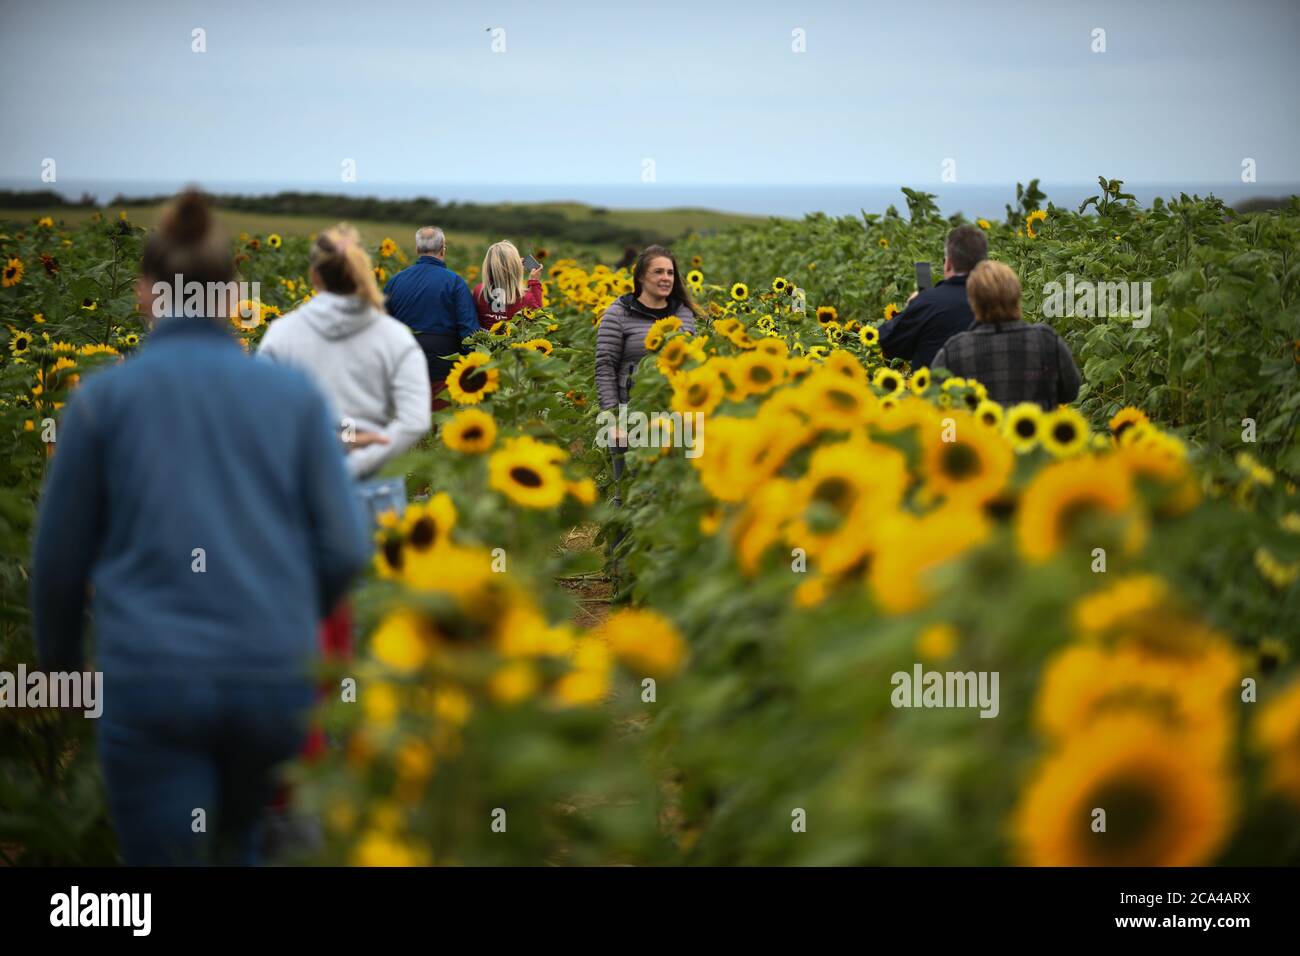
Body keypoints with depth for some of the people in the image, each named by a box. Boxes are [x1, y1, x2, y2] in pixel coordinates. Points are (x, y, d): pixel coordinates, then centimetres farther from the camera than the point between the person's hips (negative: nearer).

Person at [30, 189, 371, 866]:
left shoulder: (103, 397, 2)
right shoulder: (295, 396, 6)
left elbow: (58, 556, 8)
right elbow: (345, 550, 3)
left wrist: (58, 664, 26)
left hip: (151, 681, -2)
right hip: (275, 678, 2)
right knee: (237, 846, 30)